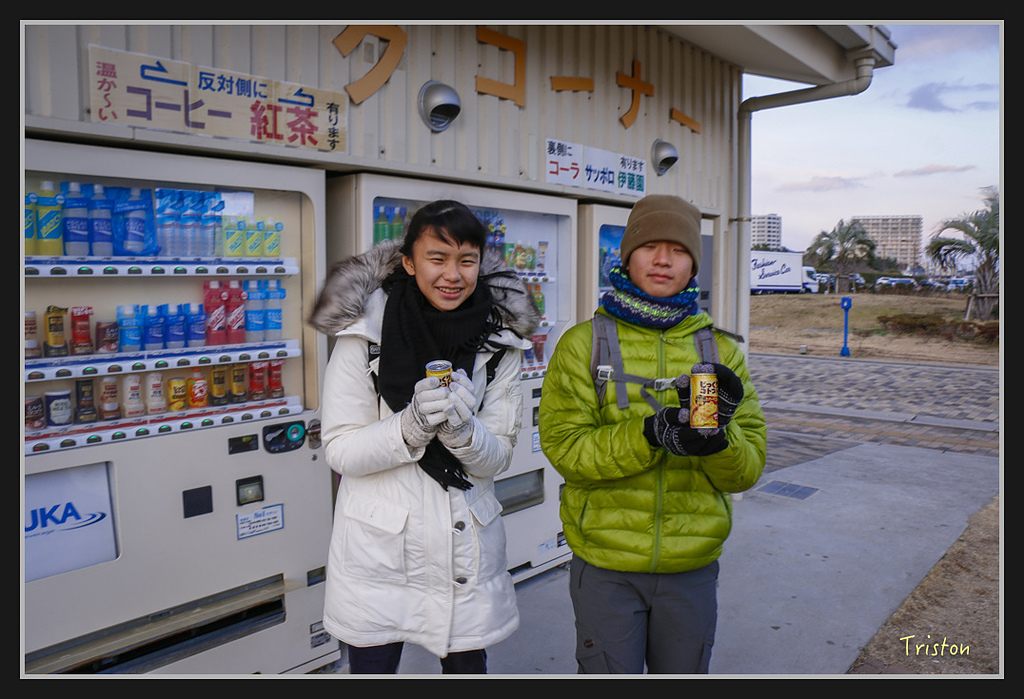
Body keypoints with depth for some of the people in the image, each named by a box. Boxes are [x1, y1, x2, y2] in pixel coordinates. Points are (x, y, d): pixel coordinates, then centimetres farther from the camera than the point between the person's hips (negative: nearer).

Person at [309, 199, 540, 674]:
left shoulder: (498, 342, -4)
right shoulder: (366, 333, -12)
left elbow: (498, 457, -3)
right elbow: (340, 450, -10)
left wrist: (462, 430, -24)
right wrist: (411, 426, -27)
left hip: (465, 551, 2)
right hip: (376, 550, -2)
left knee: (468, 666, 19)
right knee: (373, 668, 16)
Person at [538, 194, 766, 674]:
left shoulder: (721, 351, 3)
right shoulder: (583, 343, -4)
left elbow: (748, 470, 0)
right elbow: (563, 445, -12)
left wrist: (718, 436, -22)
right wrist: (650, 433, -26)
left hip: (692, 567, 3)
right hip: (605, 563, -2)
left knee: (685, 670, 19)